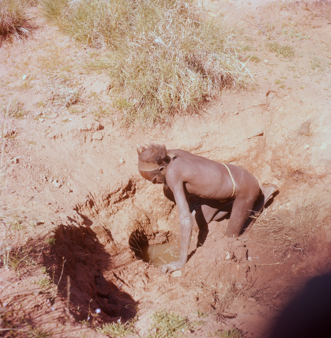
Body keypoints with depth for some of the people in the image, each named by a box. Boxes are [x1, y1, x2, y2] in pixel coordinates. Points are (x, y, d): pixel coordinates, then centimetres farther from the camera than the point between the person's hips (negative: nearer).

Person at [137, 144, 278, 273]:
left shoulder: (171, 172, -33)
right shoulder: (169, 156, -10)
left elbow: (185, 218, -35)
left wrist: (182, 260, -30)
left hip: (244, 187, -7)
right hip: (230, 175, 7)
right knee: (197, 221, 13)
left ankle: (262, 194, 18)